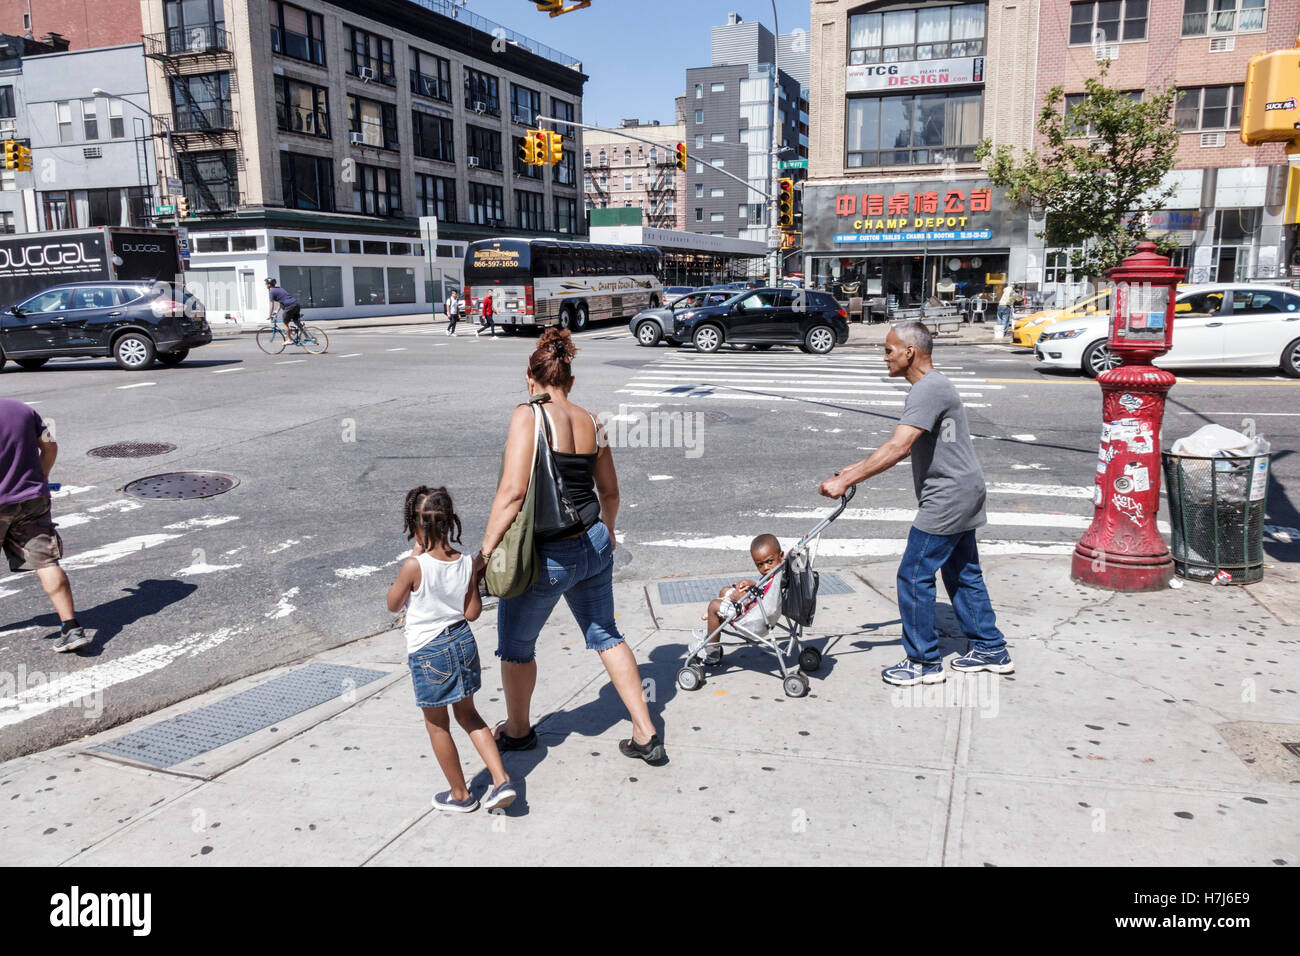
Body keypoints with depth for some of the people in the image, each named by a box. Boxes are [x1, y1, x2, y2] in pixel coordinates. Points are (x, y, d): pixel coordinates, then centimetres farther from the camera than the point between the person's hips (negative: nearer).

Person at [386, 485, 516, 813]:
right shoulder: (468, 563, -9)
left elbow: (393, 604, -5)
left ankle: (460, 794, 28)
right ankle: (501, 780, 13)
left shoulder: (414, 566, -22)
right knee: (468, 715, 23)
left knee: (436, 725, 15)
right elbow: (473, 613, -3)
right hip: (462, 642, 5)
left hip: (427, 653, -5)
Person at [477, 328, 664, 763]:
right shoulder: (590, 422, 4)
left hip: (546, 556, -6)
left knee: (516, 646, 18)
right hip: (594, 546, 6)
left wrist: (484, 552, -17)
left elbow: (513, 491, -23)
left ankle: (518, 730, 39)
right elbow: (610, 492, 15)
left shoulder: (528, 416, -15)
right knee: (606, 636, 21)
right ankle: (645, 736, 24)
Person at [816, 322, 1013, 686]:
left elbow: (897, 448, -32)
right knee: (962, 573, 19)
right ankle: (991, 649, 30)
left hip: (947, 498, -11)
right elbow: (905, 447, 16)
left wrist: (845, 481, -32)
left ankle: (924, 662, 8)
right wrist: (852, 471, 11)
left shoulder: (928, 389, -21)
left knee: (914, 576, -3)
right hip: (964, 492, 11)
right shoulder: (933, 384, 13)